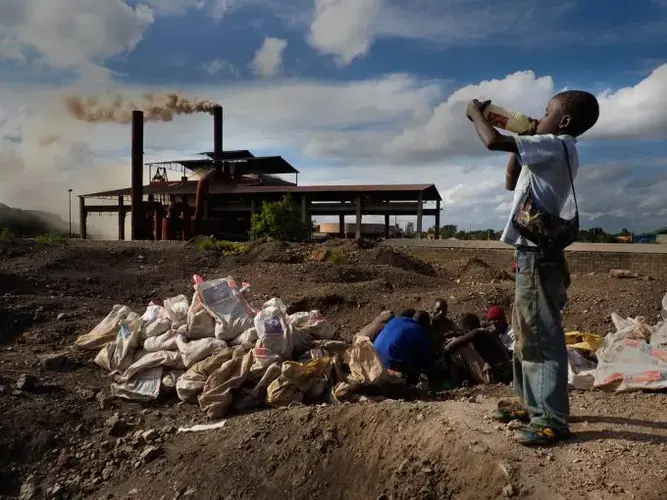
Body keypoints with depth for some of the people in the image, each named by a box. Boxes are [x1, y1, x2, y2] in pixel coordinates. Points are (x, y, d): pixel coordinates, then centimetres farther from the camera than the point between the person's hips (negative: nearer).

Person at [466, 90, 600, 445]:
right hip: (531, 253, 10)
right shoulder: (552, 152, 19)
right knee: (526, 333, 16)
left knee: (543, 336, -6)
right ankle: (532, 403, 28)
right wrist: (522, 139, 20)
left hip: (538, 254, -10)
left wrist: (476, 113, -1)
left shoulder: (556, 147, -12)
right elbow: (511, 182, 28)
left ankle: (553, 419, 2)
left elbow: (493, 142, -20)